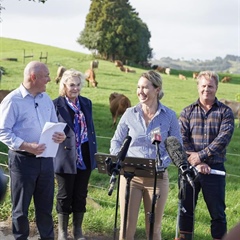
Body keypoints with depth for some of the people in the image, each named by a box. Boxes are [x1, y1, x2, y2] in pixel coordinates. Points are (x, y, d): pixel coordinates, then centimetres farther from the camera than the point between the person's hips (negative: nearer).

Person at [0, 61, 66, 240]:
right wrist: (27, 146, -25)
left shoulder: (46, 99, 8)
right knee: (21, 207, 8)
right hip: (22, 159, -6)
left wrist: (60, 135, -7)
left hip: (46, 158, 6)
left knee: (46, 204, 15)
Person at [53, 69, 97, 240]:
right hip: (66, 158, -4)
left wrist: (94, 153, 9)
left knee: (81, 195, 13)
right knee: (65, 195, 7)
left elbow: (91, 129, 12)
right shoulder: (56, 104, -7)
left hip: (85, 157, 5)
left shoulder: (87, 103, 8)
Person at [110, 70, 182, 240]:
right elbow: (116, 141, 10)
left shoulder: (169, 116, -2)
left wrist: (162, 163, -14)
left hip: (158, 177, 0)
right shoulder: (130, 114, 1)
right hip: (130, 175, 1)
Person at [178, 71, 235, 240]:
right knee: (186, 209, 9)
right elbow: (182, 140, -5)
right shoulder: (188, 112, 6)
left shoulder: (225, 112, 2)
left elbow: (224, 138, -12)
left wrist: (201, 155, -20)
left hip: (215, 168, -2)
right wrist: (196, 162, -16)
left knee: (217, 212, 4)